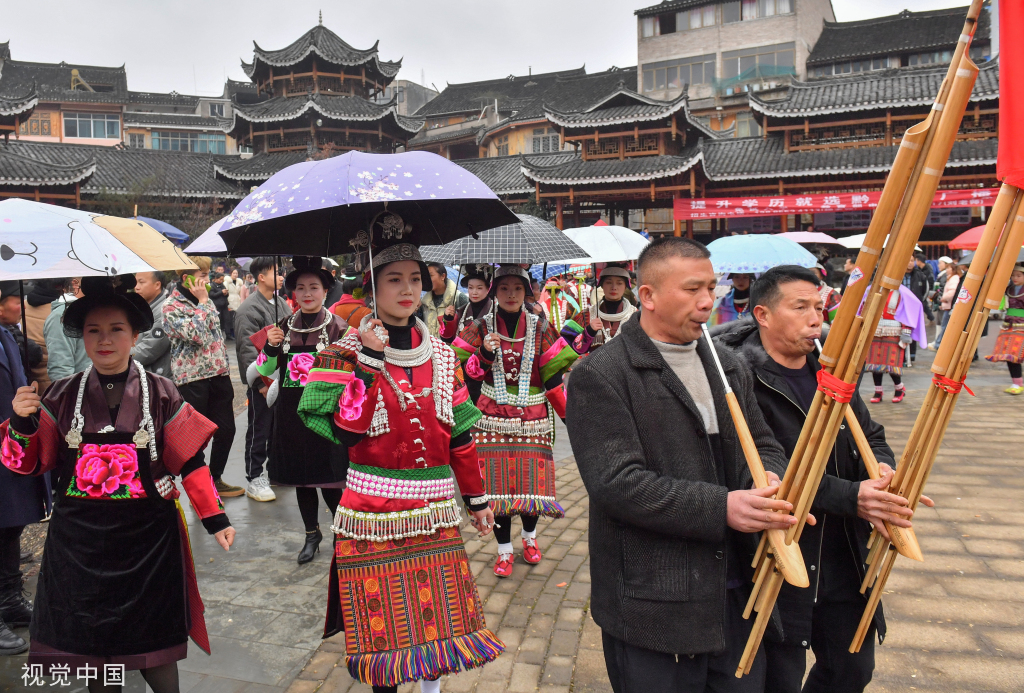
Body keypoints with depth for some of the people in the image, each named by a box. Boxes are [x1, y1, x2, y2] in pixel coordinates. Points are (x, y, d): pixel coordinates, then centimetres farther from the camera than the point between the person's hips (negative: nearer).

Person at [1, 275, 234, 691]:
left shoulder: (160, 395, -3)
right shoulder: (62, 398, 2)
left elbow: (190, 462, -1)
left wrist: (215, 519, -4)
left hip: (147, 534, -2)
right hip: (80, 538, 2)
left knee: (154, 650, 7)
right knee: (91, 640, 12)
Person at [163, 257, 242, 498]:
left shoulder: (204, 300, 13)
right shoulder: (172, 306, -9)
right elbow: (197, 335, -22)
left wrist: (223, 364, 15)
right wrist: (203, 302, -13)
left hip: (217, 374, 7)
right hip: (192, 377, -7)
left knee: (226, 429, 11)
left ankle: (215, 479, 28)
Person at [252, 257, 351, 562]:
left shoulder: (337, 327, -4)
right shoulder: (285, 327, 6)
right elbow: (264, 370, 7)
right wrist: (270, 346, -10)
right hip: (291, 412, 4)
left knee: (328, 479, -3)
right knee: (300, 477, 14)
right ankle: (312, 534, 31)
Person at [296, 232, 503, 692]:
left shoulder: (441, 355, 6)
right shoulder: (347, 353, -6)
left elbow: (459, 434, 10)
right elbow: (345, 430, -20)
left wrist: (476, 498, 13)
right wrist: (369, 360, -22)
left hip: (434, 512, 4)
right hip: (374, 513, -3)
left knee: (440, 614, 12)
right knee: (385, 622, 8)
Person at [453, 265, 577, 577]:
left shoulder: (539, 327, 4)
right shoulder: (481, 328, 2)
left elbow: (553, 376, 5)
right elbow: (463, 372, 0)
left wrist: (570, 413, 0)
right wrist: (484, 354, -17)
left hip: (532, 419, 1)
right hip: (493, 418, 0)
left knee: (533, 479, 2)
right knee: (497, 482, -1)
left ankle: (529, 538, 30)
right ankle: (504, 550, 18)